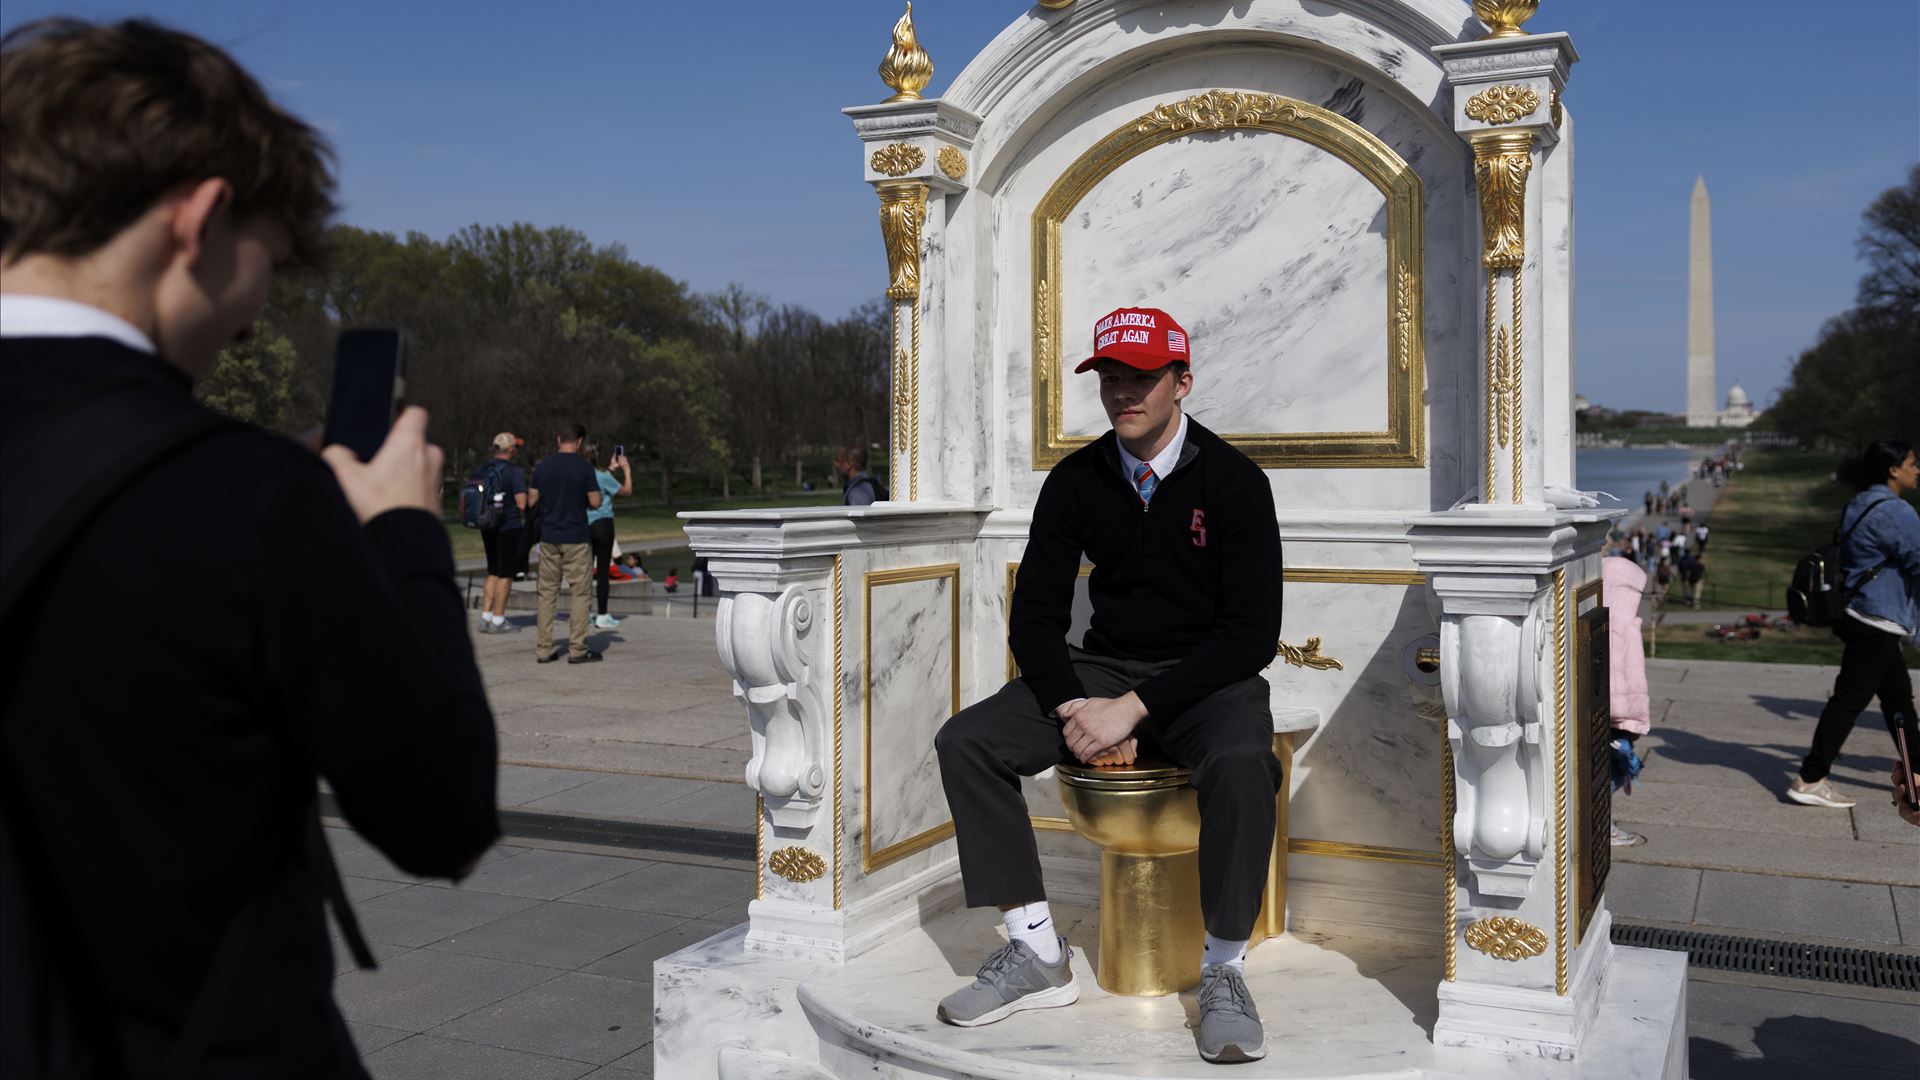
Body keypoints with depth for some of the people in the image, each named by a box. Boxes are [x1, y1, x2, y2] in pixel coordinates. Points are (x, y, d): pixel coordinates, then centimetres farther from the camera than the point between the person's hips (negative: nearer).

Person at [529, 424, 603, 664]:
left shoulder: (542, 467, 3)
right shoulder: (583, 467, -9)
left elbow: (533, 500, 8)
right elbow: (595, 501, -9)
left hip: (548, 538, 4)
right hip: (576, 539, -4)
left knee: (547, 593, 9)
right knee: (580, 593, 2)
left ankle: (543, 649, 9)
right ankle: (577, 649, 2)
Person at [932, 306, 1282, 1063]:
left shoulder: (1234, 481, -9)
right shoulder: (1075, 482, 1)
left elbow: (1252, 634, -14)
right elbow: (1035, 617, 3)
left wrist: (1135, 707, -22)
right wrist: (1077, 711, -16)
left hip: (1208, 678, -4)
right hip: (1103, 669, 4)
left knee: (1242, 766, -37)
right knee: (965, 742, -16)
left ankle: (1223, 973, -16)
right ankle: (1037, 954, -8)